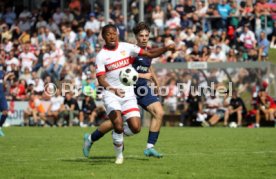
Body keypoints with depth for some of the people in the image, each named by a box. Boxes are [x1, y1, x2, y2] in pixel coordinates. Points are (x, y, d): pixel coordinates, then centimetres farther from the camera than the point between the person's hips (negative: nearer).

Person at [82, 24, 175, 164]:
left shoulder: (127, 47, 3)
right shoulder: (101, 56, -5)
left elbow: (150, 54, 1)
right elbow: (101, 79, -12)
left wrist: (166, 48, -15)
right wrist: (114, 90, -30)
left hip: (128, 94, 4)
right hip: (110, 94, -4)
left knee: (135, 128, -7)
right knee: (118, 125, -23)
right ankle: (119, 155, 3)